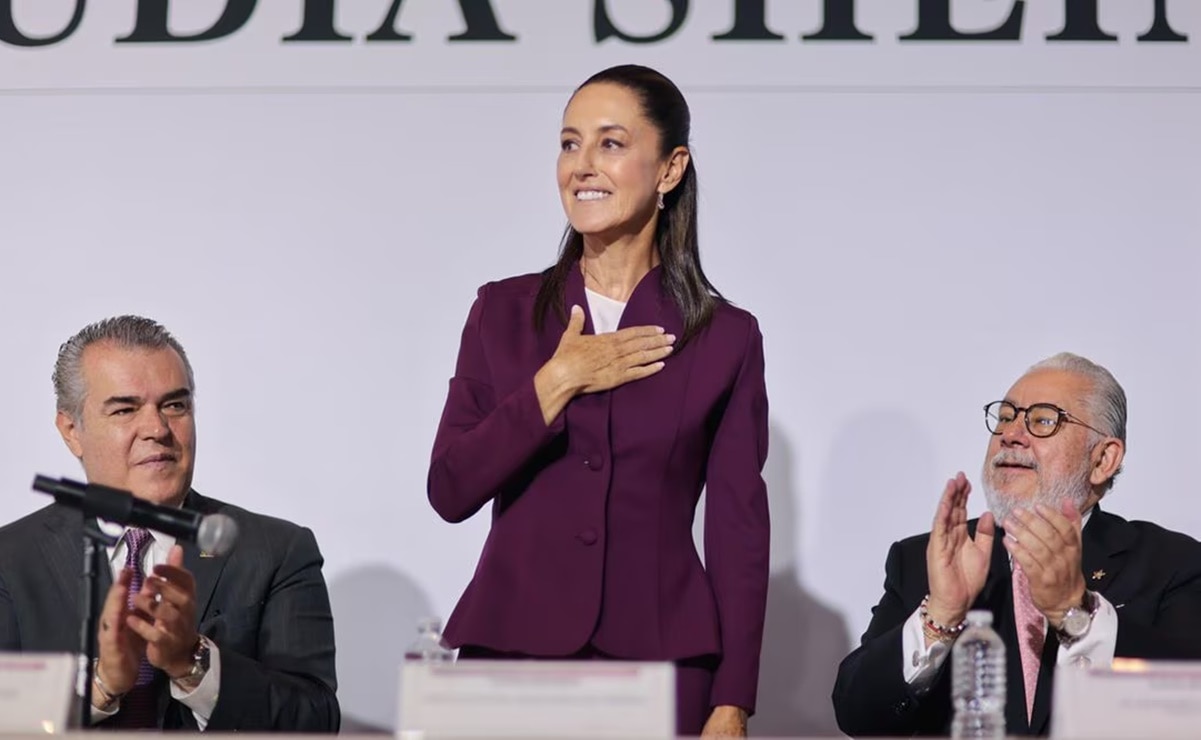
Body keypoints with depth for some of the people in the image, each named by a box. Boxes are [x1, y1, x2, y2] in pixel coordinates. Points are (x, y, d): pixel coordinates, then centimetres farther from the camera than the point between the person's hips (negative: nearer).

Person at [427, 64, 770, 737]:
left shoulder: (726, 336, 2)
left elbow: (739, 533, 0)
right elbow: (450, 491, -1)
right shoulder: (504, 312, 6)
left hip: (662, 662, -1)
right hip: (511, 648, 1)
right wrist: (554, 385, -10)